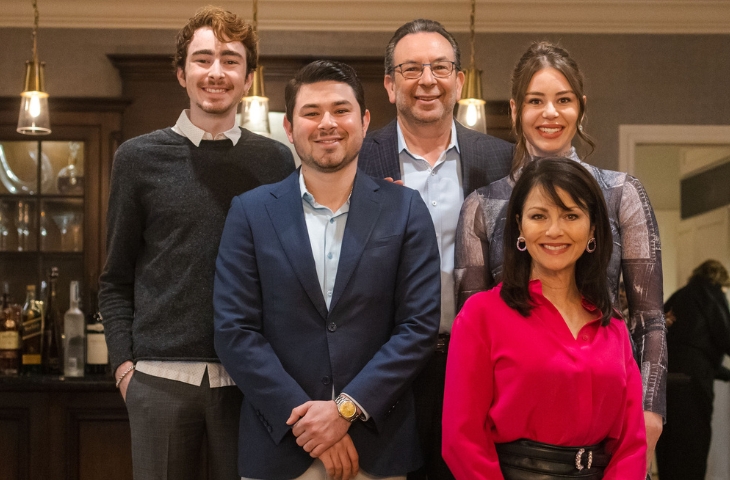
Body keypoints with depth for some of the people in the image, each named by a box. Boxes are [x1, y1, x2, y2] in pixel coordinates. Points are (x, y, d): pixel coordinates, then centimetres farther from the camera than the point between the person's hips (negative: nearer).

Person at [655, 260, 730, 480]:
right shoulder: (711, 293, 4)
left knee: (668, 448, 12)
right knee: (692, 447, -2)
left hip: (665, 377, 7)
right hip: (691, 379, -7)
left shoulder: (678, 297, 24)